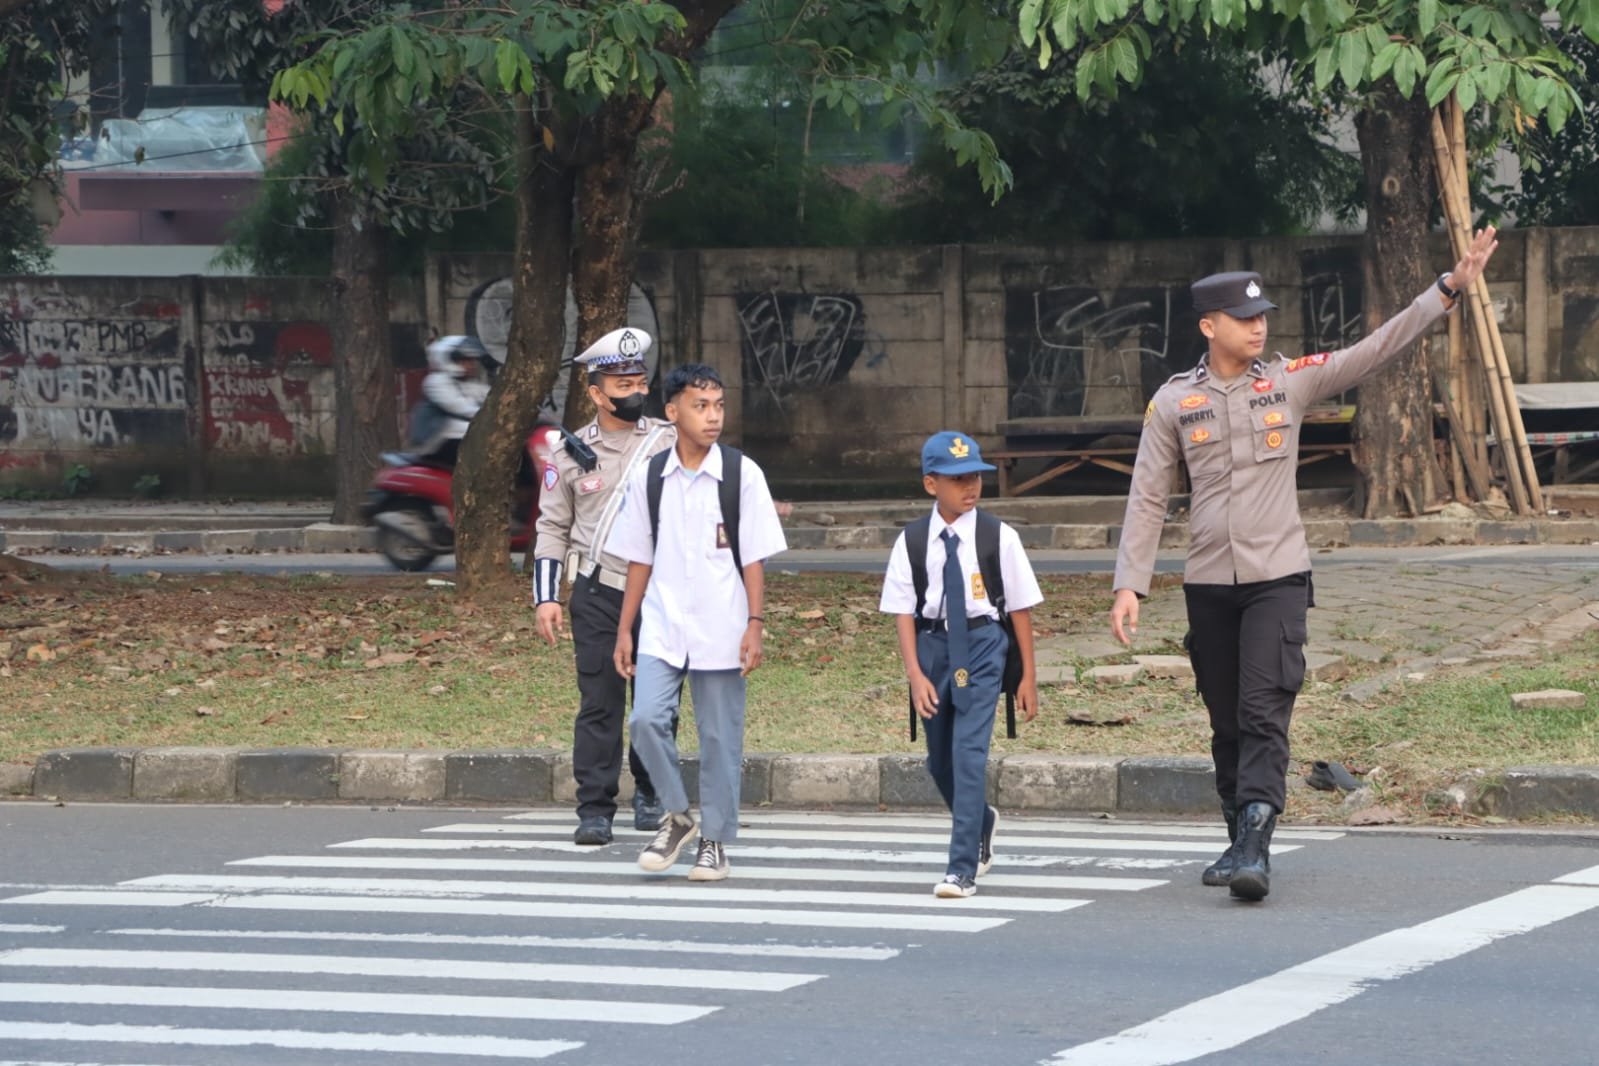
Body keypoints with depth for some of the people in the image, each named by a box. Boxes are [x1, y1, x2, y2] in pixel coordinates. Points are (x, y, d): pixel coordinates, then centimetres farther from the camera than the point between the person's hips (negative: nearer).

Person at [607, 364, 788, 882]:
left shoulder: (741, 474, -2)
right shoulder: (649, 478, 5)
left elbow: (754, 558, -1)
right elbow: (639, 560, 10)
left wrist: (754, 625, -8)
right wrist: (624, 631, 8)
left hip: (720, 630, -2)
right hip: (661, 629, 2)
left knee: (720, 737, 2)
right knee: (646, 719, -14)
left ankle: (715, 841, 15)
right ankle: (676, 816, 7)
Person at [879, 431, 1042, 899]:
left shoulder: (998, 538, -4)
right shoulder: (913, 542, -1)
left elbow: (1020, 608, 1)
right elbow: (903, 611, -2)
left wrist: (1028, 676, 2)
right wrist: (915, 673, -12)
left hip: (981, 644, -3)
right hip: (932, 644, 3)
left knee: (969, 751, -14)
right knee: (940, 758, 14)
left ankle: (963, 867, -13)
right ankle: (981, 821, 45)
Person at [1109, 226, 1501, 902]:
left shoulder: (1290, 381, 3)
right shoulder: (1174, 402, 4)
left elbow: (1376, 350, -1)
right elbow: (1147, 499, 4)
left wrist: (1449, 289, -9)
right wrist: (1129, 585, -3)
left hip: (1278, 577, -2)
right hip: (1208, 585, 2)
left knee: (1264, 713, -14)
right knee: (1227, 723, 7)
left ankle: (1252, 850, -24)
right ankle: (1243, 842, 18)